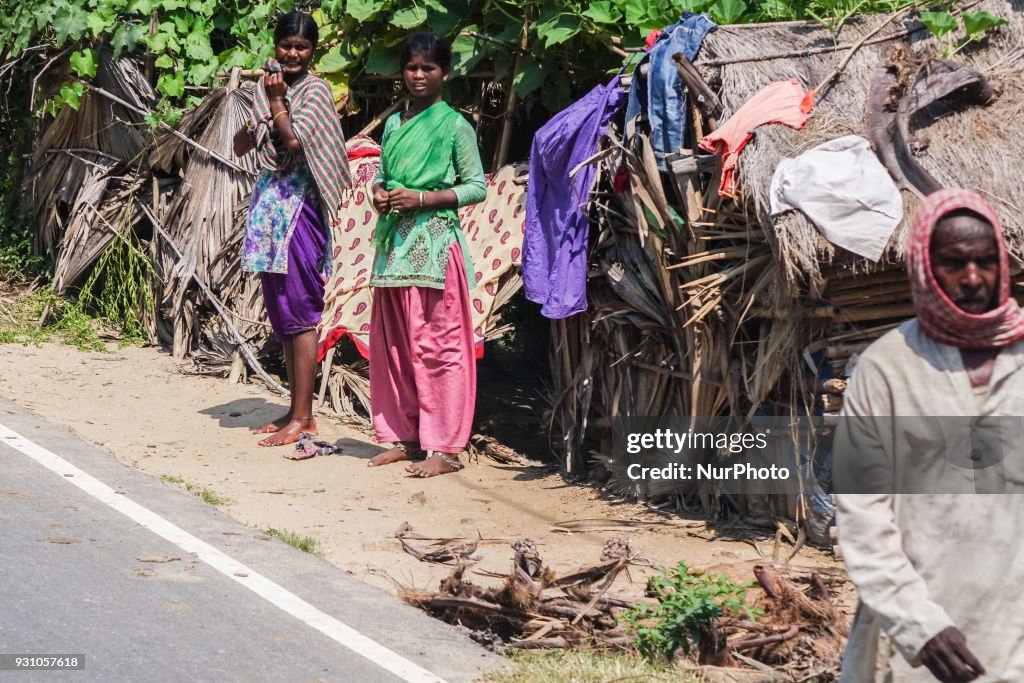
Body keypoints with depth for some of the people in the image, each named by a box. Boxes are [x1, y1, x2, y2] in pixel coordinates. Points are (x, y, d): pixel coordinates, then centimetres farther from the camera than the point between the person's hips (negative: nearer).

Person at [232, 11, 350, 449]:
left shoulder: (315, 91, -6)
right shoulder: (268, 87, 13)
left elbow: (294, 141, -19)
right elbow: (241, 147, 8)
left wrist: (275, 101, -10)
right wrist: (263, 105, -7)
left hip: (299, 204, -7)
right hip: (269, 202, 8)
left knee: (299, 312, -8)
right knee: (281, 314, 10)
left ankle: (303, 418, -7)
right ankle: (296, 410, 15)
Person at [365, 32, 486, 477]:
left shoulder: (454, 126, -4)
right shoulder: (393, 125, 14)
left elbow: (477, 187, -6)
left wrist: (420, 198, -14)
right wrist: (379, 195, -1)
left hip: (435, 243, -6)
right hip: (394, 241, 6)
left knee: (436, 345, -7)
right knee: (392, 342, 8)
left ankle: (444, 447, -5)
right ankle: (404, 436, 17)